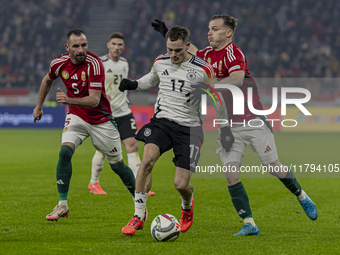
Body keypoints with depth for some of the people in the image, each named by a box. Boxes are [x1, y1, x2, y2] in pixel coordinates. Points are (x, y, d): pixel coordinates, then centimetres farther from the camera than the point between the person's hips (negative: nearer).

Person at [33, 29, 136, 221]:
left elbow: (94, 100, -32)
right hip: (76, 117, 3)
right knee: (65, 152, -21)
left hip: (101, 120, -3)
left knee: (117, 164, 4)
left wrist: (69, 100, -46)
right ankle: (62, 205, -14)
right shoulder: (59, 63, -10)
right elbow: (47, 80, 15)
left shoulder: (94, 64, -26)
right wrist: (39, 106, 23)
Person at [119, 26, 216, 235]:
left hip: (189, 127, -2)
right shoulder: (160, 62, 4)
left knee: (181, 184, -7)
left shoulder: (203, 70, -8)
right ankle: (139, 215, -15)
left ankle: (188, 205, 33)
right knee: (148, 159, -27)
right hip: (162, 121, 2)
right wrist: (133, 84, 7)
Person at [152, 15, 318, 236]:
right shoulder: (208, 54, 9)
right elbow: (191, 51, 29)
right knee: (231, 174, -10)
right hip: (228, 125, 6)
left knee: (275, 168, 0)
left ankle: (302, 196, 28)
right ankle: (249, 224, -6)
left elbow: (237, 80, -31)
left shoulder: (233, 52, -14)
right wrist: (168, 34, 18)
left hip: (252, 121, -6)